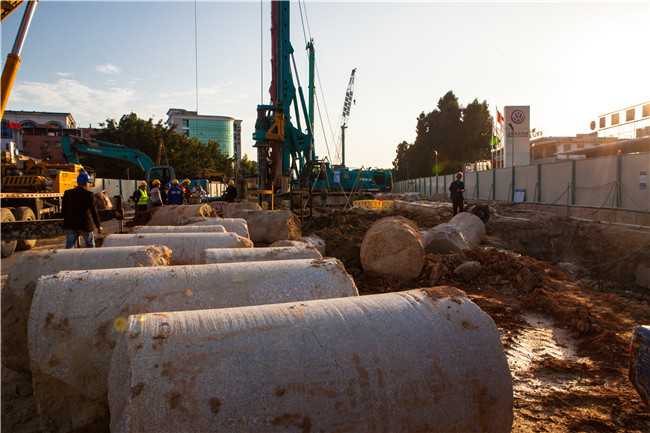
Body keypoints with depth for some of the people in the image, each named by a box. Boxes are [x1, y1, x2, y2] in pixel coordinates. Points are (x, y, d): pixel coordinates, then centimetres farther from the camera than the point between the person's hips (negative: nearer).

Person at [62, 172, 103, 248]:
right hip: (85, 225, -3)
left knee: (69, 246, 5)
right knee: (90, 246, 14)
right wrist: (98, 226, -4)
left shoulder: (68, 193, 1)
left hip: (70, 225, 3)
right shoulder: (89, 195, -10)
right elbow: (94, 211, -10)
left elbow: (64, 210, 7)